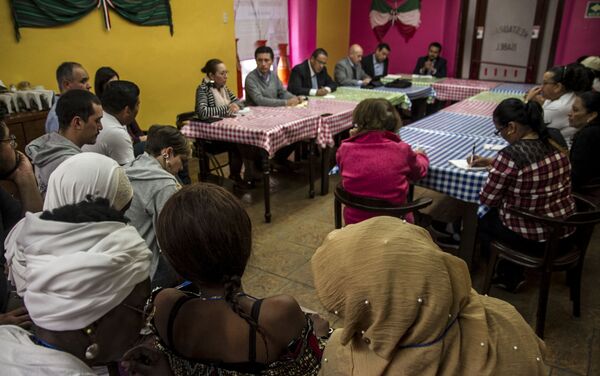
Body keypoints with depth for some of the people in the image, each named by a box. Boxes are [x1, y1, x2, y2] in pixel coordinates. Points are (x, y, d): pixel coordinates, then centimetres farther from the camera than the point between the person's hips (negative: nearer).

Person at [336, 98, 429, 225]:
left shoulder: (345, 149, -16)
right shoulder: (402, 150, -18)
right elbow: (419, 171, 6)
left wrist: (353, 140, 7)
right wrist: (420, 155, 28)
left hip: (354, 221, 1)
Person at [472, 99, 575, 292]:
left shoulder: (510, 155, -26)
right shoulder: (555, 145, -3)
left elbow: (487, 200, -16)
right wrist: (492, 162, 17)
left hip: (531, 239, -7)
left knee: (482, 221, 21)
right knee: (493, 214, 28)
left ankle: (510, 278, 32)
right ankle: (513, 275, 38)